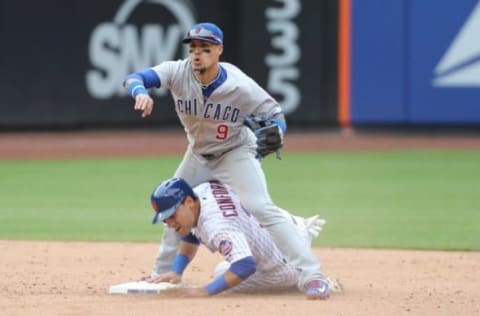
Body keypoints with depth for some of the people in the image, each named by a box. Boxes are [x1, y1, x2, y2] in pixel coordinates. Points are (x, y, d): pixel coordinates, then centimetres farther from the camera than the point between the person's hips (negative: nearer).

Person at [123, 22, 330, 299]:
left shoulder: (240, 86, -28)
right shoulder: (179, 72, -22)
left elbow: (274, 112, -16)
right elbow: (134, 78, -30)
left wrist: (275, 134, -39)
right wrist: (141, 93, -54)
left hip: (235, 152, -5)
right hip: (198, 155, 5)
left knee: (262, 208, -23)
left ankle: (311, 274, -28)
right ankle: (164, 273, 36)